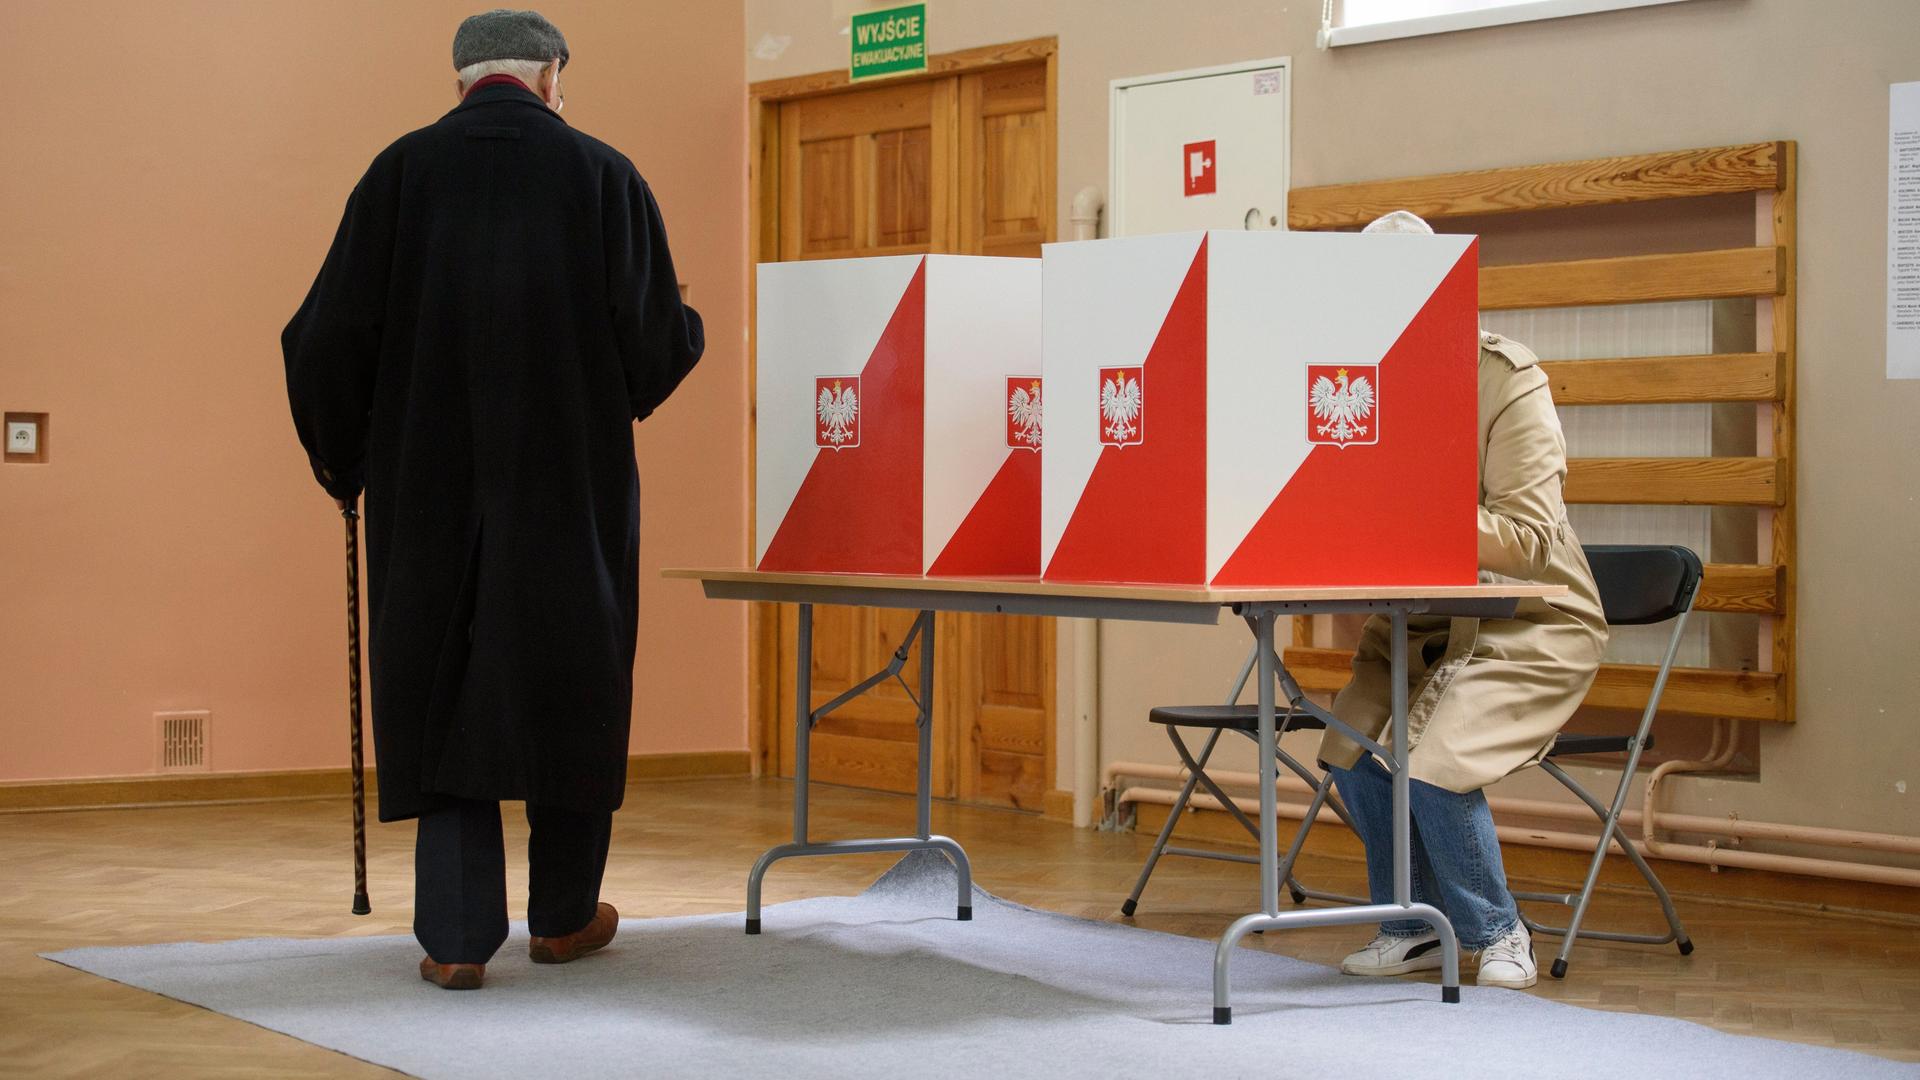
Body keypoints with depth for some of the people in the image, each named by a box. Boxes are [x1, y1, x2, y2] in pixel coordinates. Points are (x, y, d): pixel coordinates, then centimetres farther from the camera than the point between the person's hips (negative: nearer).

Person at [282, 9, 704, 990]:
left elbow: (329, 335, -4)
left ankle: (456, 936, 0)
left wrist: (343, 460, 12)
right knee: (568, 682, 14)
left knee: (441, 691, 7)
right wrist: (616, 393, 19)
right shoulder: (602, 175, -2)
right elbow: (662, 337, -4)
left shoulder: (400, 173, -1)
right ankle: (562, 914, 26)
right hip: (572, 484, 0)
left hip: (429, 484, 0)